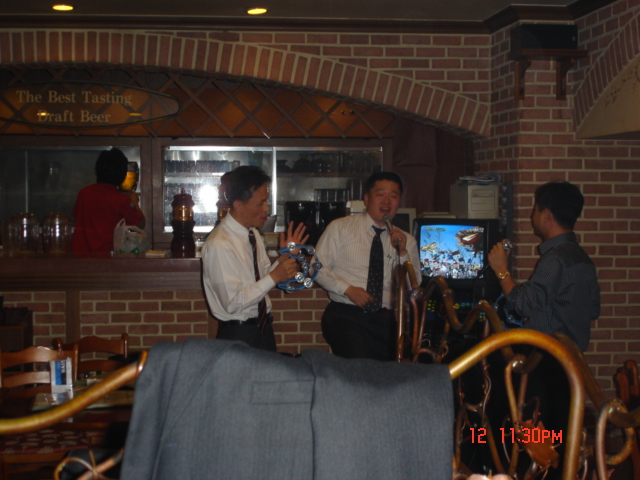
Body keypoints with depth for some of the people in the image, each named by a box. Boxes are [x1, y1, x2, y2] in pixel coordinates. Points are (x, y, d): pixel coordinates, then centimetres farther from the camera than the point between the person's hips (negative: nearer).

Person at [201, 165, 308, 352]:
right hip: (239, 335, -8)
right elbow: (233, 303, -22)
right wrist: (275, 277, -25)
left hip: (264, 328, 8)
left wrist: (285, 257, -3)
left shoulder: (253, 233, 4)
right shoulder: (219, 245, -21)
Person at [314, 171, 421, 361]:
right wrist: (347, 289, -10)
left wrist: (403, 253, -4)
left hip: (385, 319, 3)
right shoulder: (340, 228, 7)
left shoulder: (406, 240, 16)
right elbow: (318, 267, 3)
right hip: (345, 315, -3)